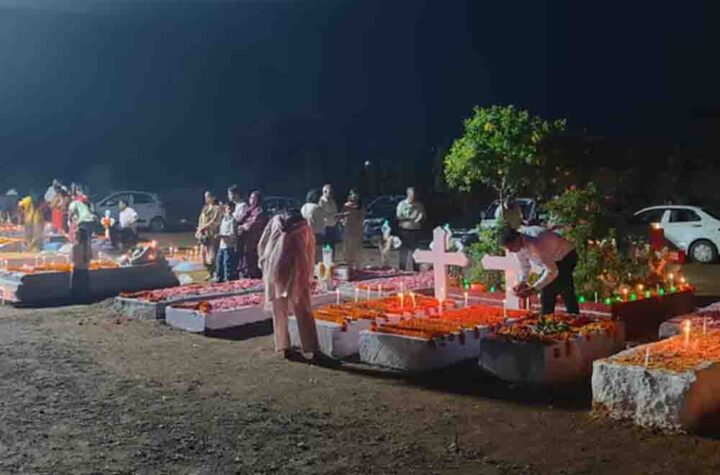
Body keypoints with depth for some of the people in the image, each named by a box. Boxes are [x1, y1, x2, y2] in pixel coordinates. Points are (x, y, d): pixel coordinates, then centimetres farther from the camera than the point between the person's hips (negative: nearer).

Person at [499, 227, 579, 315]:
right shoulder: (517, 246, -14)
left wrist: (534, 289, -38)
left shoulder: (534, 247, -41)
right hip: (552, 259, 8)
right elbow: (524, 266, 1)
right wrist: (521, 282, -17)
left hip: (566, 256, -8)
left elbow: (552, 271, -38)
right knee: (546, 289, 6)